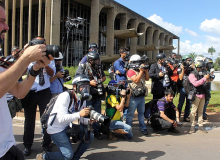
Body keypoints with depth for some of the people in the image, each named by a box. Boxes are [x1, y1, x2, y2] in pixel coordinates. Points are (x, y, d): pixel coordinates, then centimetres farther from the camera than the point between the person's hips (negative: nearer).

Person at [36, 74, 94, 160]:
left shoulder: (82, 99, 0)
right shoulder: (65, 96, -25)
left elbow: (80, 118, 2)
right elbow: (61, 118, -33)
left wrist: (88, 121, -20)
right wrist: (79, 114, -41)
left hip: (67, 126, 8)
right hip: (56, 128, -8)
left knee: (89, 137, -4)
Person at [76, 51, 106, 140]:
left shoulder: (99, 67, 12)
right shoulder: (82, 67, -7)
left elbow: (104, 76, 25)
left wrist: (101, 80, 1)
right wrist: (90, 82, -17)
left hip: (97, 95, 6)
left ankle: (97, 132, 26)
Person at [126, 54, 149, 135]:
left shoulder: (141, 70, 16)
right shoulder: (131, 71, -8)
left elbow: (147, 78, 9)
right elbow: (136, 80, -20)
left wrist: (146, 70, -2)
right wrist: (141, 71, -17)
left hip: (141, 96, 7)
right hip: (133, 96, -7)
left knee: (141, 112, 14)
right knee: (130, 113, -1)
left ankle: (142, 128, 23)